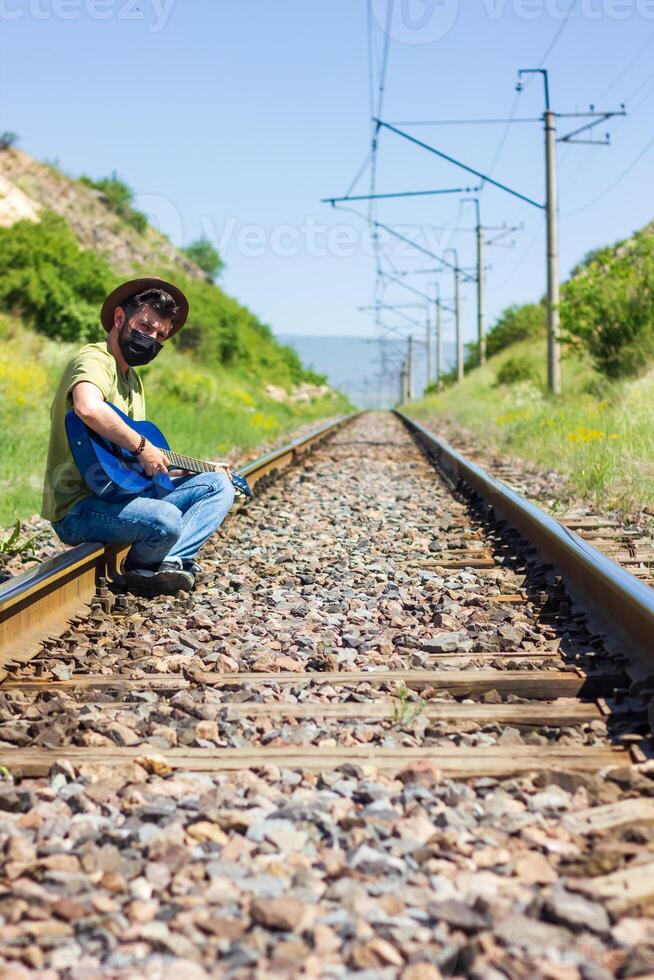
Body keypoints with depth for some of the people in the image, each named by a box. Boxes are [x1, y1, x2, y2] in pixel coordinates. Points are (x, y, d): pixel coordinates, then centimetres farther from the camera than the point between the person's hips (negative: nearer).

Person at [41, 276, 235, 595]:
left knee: (219, 485, 7)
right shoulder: (94, 360, -13)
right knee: (167, 519, -34)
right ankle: (140, 570, -1)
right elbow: (88, 408, -38)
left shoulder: (132, 379, 19)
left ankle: (169, 562, -13)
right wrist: (141, 446, -26)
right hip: (77, 507, -10)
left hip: (122, 489, 10)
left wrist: (204, 468, 17)